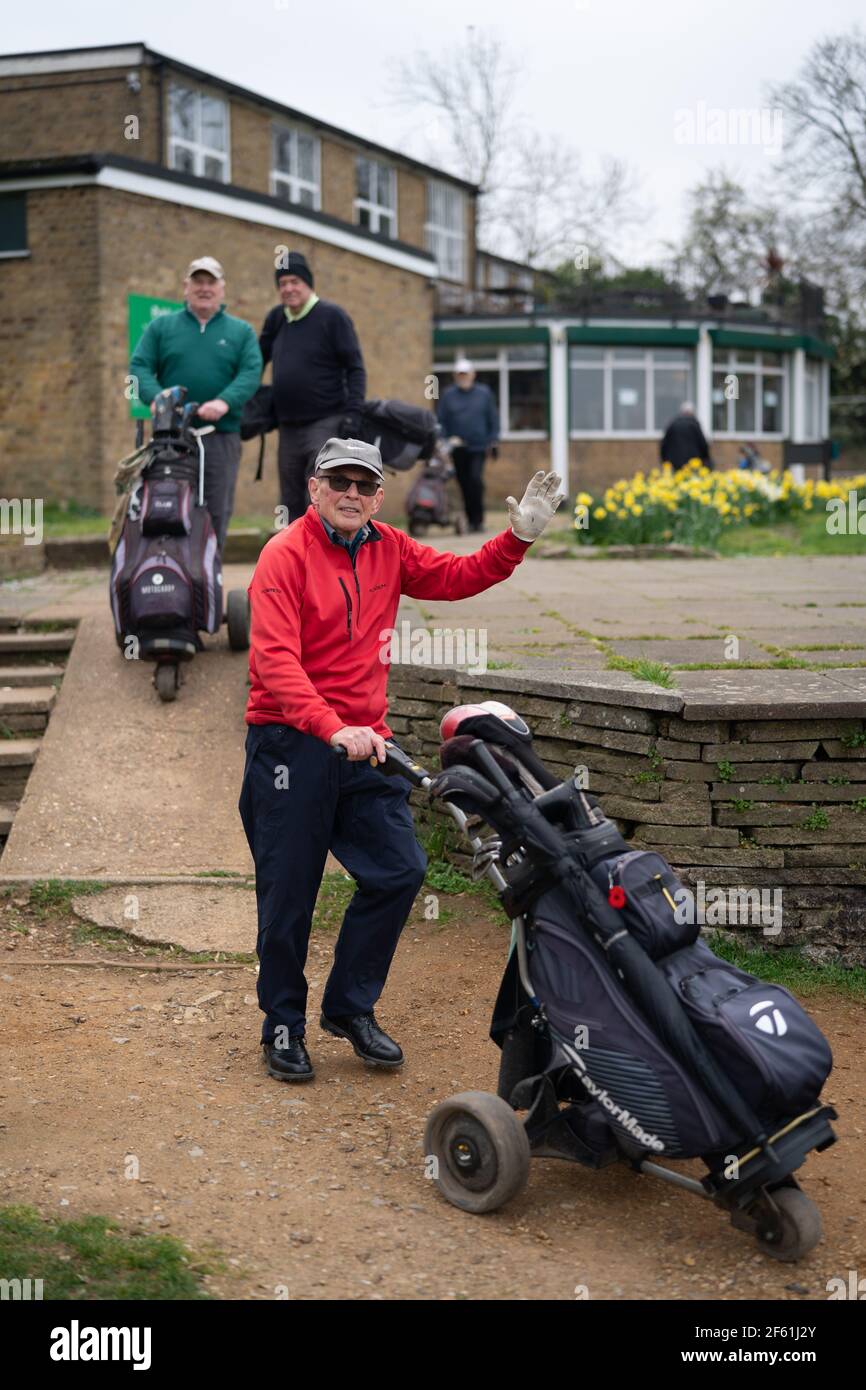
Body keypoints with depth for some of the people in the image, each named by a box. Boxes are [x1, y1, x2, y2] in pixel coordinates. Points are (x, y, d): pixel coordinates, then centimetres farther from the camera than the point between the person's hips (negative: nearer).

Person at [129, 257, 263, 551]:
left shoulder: (241, 332, 13)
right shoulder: (161, 327, 14)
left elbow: (251, 372, -1)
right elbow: (140, 367, 5)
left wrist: (224, 402, -20)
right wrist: (156, 397, -16)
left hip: (222, 436, 0)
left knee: (217, 513, 0)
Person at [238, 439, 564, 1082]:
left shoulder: (389, 549, 9)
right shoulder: (286, 554, -11)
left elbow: (459, 576, 13)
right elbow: (276, 659, -21)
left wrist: (520, 535, -3)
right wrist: (333, 729, -32)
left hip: (365, 741, 6)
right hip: (290, 741, -6)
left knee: (399, 870, 1)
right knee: (290, 891, 2)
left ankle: (350, 1006, 18)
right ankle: (284, 1026, 18)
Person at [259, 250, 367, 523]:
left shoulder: (332, 316, -5)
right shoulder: (276, 318, 11)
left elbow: (355, 368, -7)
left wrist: (352, 413, -16)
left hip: (325, 425, -6)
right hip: (288, 428, 7)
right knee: (291, 504, 10)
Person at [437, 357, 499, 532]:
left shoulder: (484, 393, 6)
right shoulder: (448, 395, 7)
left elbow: (493, 419, 8)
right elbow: (442, 421, 8)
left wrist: (493, 441, 1)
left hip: (478, 447, -2)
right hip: (458, 448, 2)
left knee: (476, 480, -16)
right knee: (464, 484, 5)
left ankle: (478, 519, -9)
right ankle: (471, 520, 15)